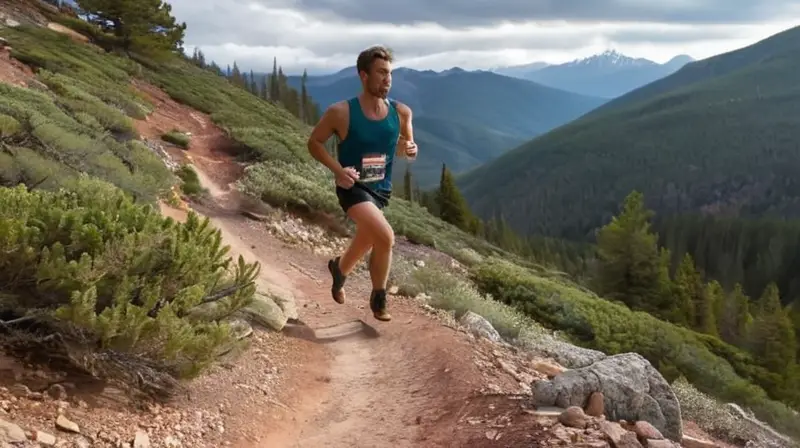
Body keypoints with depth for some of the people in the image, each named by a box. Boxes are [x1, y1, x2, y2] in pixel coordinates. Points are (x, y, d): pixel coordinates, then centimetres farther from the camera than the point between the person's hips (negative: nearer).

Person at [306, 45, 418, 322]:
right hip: (353, 187, -5)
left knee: (368, 240, 22)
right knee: (385, 237, -26)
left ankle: (340, 268, 54)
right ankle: (379, 299, -1)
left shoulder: (401, 112, -5)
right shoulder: (341, 112, -16)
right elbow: (314, 143, -4)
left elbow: (405, 147, 12)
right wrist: (337, 169, -19)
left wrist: (410, 150, -14)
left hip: (381, 189, 6)